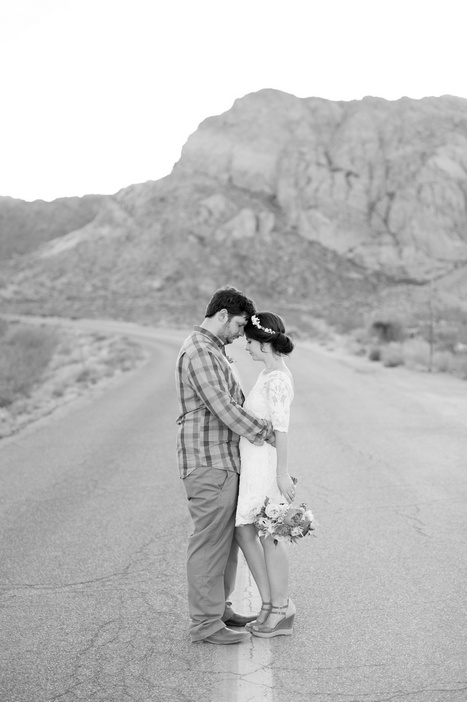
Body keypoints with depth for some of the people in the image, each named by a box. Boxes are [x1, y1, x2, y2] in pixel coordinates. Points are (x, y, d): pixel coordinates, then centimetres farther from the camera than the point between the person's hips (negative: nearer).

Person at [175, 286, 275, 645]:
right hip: (208, 461, -10)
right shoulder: (199, 352, -16)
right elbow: (223, 407, -21)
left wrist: (263, 424, 13)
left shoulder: (215, 350, 18)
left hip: (224, 459, 10)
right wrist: (266, 432, -13)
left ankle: (220, 608, 27)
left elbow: (236, 400, 24)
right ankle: (206, 623, 5)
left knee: (227, 538, 16)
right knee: (210, 541, -3)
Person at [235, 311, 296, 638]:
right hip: (253, 462, 10)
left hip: (266, 462, -10)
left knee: (269, 536, 1)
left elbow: (281, 427, -19)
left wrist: (282, 472, -19)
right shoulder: (269, 373, 13)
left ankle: (280, 613, 14)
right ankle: (271, 603, 21)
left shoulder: (277, 378, -17)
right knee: (244, 531, 12)